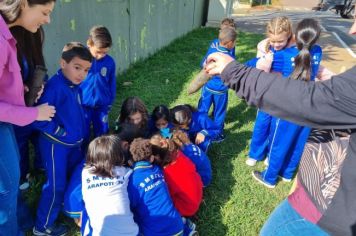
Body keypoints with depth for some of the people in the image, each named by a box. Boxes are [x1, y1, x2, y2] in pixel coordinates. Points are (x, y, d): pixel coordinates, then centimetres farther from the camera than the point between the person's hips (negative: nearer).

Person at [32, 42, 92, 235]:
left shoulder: (74, 85, 3)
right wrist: (60, 133, -21)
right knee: (56, 185, 4)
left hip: (74, 143, 9)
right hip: (56, 144, -8)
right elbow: (39, 117, -29)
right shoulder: (55, 86, -24)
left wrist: (79, 133, 10)